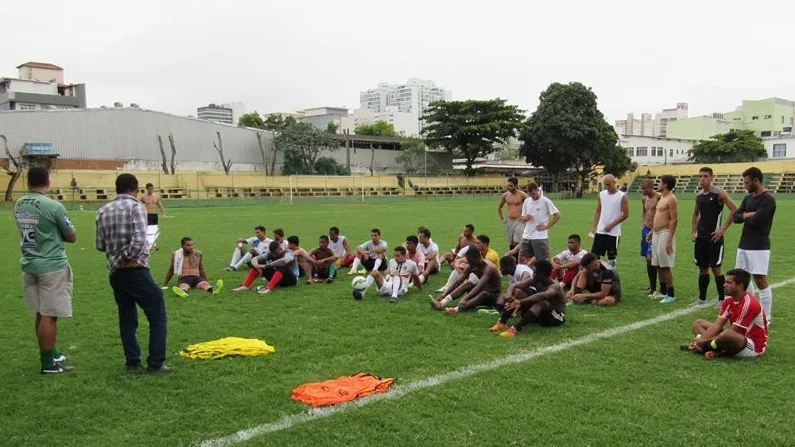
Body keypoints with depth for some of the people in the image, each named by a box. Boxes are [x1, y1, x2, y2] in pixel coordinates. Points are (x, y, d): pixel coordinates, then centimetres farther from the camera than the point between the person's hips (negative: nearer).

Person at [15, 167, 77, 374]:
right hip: (52, 266, -7)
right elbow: (72, 237, -6)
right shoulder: (53, 206, -16)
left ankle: (50, 354, 30)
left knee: (41, 314, 16)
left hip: (29, 265, 7)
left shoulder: (18, 206, 5)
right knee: (49, 315, 0)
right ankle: (48, 364, 6)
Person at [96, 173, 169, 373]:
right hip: (136, 271, -6)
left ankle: (132, 362, 20)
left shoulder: (102, 212, 9)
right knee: (158, 315, 3)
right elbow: (139, 239, -21)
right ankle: (156, 363, 2)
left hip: (115, 273, 7)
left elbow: (100, 245, 11)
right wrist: (127, 256, -7)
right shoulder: (136, 207, -9)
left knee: (127, 318, 16)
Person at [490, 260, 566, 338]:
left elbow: (544, 295, -48)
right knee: (518, 291, -10)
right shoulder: (535, 281, -5)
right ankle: (502, 322, -18)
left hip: (556, 317, -7)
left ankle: (516, 329, -49)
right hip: (541, 315, 7)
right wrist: (509, 295, -32)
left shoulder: (555, 286, -25)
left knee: (541, 301, -39)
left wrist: (521, 302, -54)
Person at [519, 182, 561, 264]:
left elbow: (557, 215, -6)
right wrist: (526, 218, -8)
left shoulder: (546, 201, -6)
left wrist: (546, 226, -9)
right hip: (526, 236, 5)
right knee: (522, 259, 5)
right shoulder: (526, 201, 9)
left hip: (540, 237, -5)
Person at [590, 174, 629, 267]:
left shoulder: (622, 196, -6)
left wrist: (611, 225, -12)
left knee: (611, 257, 5)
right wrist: (594, 227, 5)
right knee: (594, 255, 1)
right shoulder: (601, 194, 8)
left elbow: (625, 214, -7)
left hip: (613, 232, -4)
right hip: (600, 231, 4)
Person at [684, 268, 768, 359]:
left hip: (755, 346, -9)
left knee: (727, 334, -42)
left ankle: (704, 347, -12)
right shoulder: (728, 302, 3)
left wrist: (705, 341, -21)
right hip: (738, 339, 9)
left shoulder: (749, 304, -23)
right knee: (698, 323, 7)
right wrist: (701, 339, -23)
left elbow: (733, 332, -23)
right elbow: (717, 325, -5)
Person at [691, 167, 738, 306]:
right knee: (702, 268, 10)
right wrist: (694, 231, 13)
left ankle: (721, 299, 8)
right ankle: (702, 298, 19)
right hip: (700, 237, 6)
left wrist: (722, 229, -15)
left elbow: (735, 211, -14)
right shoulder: (699, 195, 9)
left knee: (715, 268, -3)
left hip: (714, 237, -6)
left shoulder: (719, 193, -10)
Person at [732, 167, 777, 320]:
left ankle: (766, 316, 1)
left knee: (760, 280, -6)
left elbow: (755, 221, -22)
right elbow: (735, 217, 8)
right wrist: (746, 215, -11)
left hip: (759, 247, -9)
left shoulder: (768, 199, -13)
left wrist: (746, 216, -2)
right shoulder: (748, 198, 13)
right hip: (743, 244, 9)